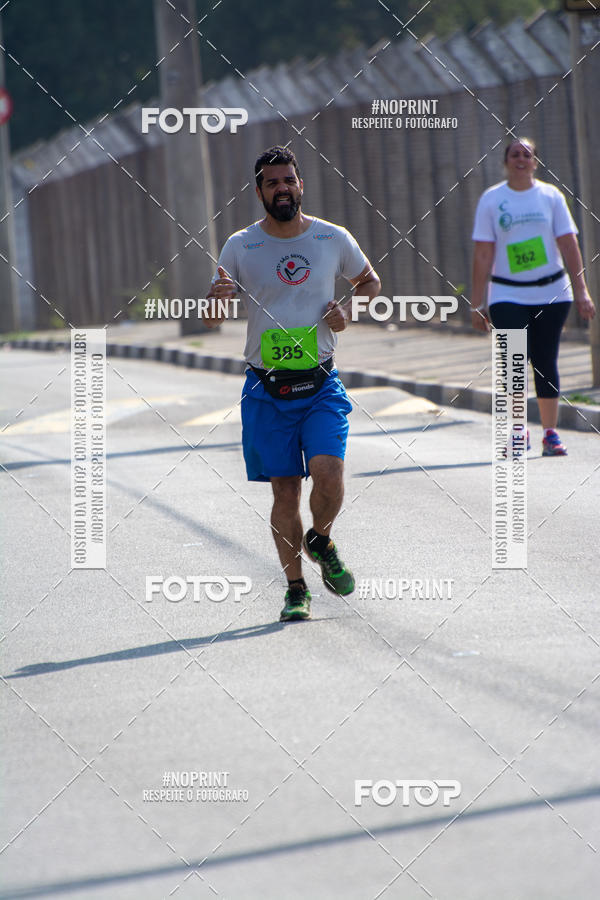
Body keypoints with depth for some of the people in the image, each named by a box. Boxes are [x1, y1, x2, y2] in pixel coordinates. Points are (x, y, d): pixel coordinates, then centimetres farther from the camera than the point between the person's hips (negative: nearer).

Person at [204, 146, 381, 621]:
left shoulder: (334, 239, 3)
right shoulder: (239, 247, 0)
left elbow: (370, 281, 20)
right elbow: (212, 321, 5)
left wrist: (349, 309, -1)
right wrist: (218, 297, -18)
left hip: (321, 385, 0)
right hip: (267, 389, 0)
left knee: (328, 473, -17)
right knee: (284, 491, 0)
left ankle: (321, 541, 14)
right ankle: (296, 589, 14)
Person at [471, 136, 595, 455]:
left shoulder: (551, 196, 4)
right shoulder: (491, 199, 1)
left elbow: (568, 246, 4)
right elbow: (483, 254, 0)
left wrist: (581, 291, -2)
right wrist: (477, 304, -2)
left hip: (551, 293, 1)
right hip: (508, 295, -1)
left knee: (545, 363, 3)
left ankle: (550, 433, 12)